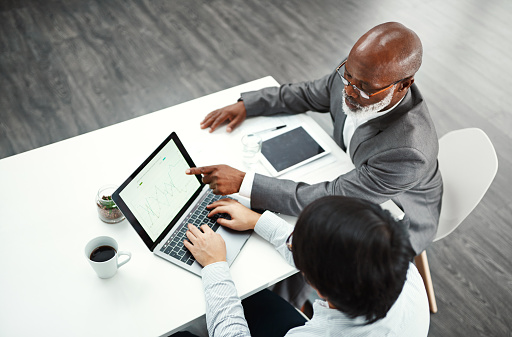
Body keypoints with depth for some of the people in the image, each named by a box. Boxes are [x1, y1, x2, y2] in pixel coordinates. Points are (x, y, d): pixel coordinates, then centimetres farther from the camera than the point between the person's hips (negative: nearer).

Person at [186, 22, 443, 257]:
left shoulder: (409, 153, -43)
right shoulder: (352, 73, -21)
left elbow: (329, 200, -38)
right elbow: (307, 95, 0)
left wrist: (242, 182, -40)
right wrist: (246, 105, -9)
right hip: (349, 174, 6)